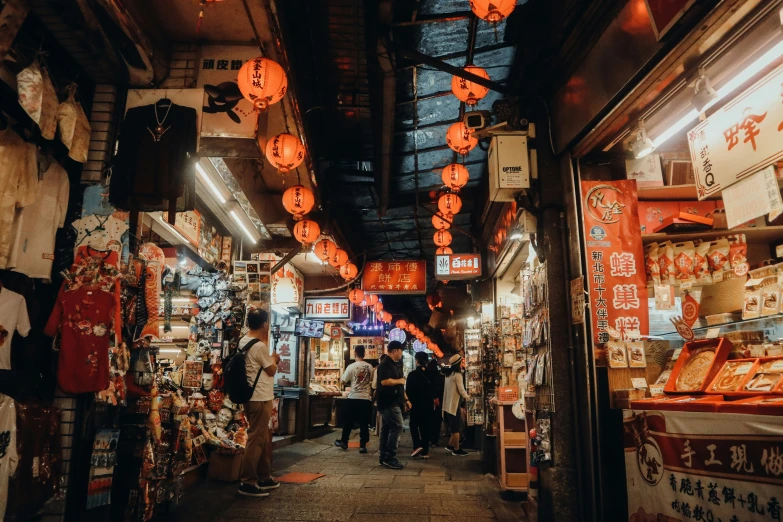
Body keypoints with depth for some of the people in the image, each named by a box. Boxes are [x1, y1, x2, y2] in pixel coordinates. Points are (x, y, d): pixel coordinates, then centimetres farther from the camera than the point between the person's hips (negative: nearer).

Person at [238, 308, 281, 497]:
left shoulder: (243, 342, 8)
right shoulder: (259, 346, -21)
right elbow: (271, 371, -9)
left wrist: (270, 359, 16)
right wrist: (274, 359, 8)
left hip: (252, 397, 10)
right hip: (260, 399, -10)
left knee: (264, 437, 18)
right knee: (256, 439, -2)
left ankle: (263, 477, 28)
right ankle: (247, 482, 4)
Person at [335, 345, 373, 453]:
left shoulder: (352, 366, -10)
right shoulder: (370, 367, 1)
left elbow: (344, 381, -4)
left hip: (353, 398, -2)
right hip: (366, 398, 2)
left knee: (348, 421, 14)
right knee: (364, 423, 6)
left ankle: (344, 442, 25)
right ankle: (363, 445, 7)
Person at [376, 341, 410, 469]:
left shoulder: (396, 365, 18)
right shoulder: (385, 365, -14)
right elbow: (384, 381, -28)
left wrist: (405, 399, 18)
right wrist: (399, 381, -14)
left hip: (394, 402, 10)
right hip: (388, 402, -10)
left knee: (386, 429, 11)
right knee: (397, 427, -14)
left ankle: (384, 458, 16)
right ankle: (390, 458, -10)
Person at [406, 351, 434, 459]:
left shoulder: (412, 374, -12)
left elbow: (408, 390, -10)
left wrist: (408, 402, 3)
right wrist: (432, 402, 13)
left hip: (416, 404, -4)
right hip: (428, 404, 4)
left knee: (414, 424, 12)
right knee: (425, 426, 10)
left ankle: (417, 446, -6)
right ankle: (425, 451, 10)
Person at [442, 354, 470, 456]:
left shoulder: (449, 373, 10)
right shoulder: (457, 374, -16)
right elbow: (461, 390, -15)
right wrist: (466, 396, 4)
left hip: (448, 403, 9)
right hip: (454, 404, -9)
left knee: (455, 427, 19)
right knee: (456, 428, 2)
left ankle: (450, 445, 24)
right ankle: (456, 449, 10)